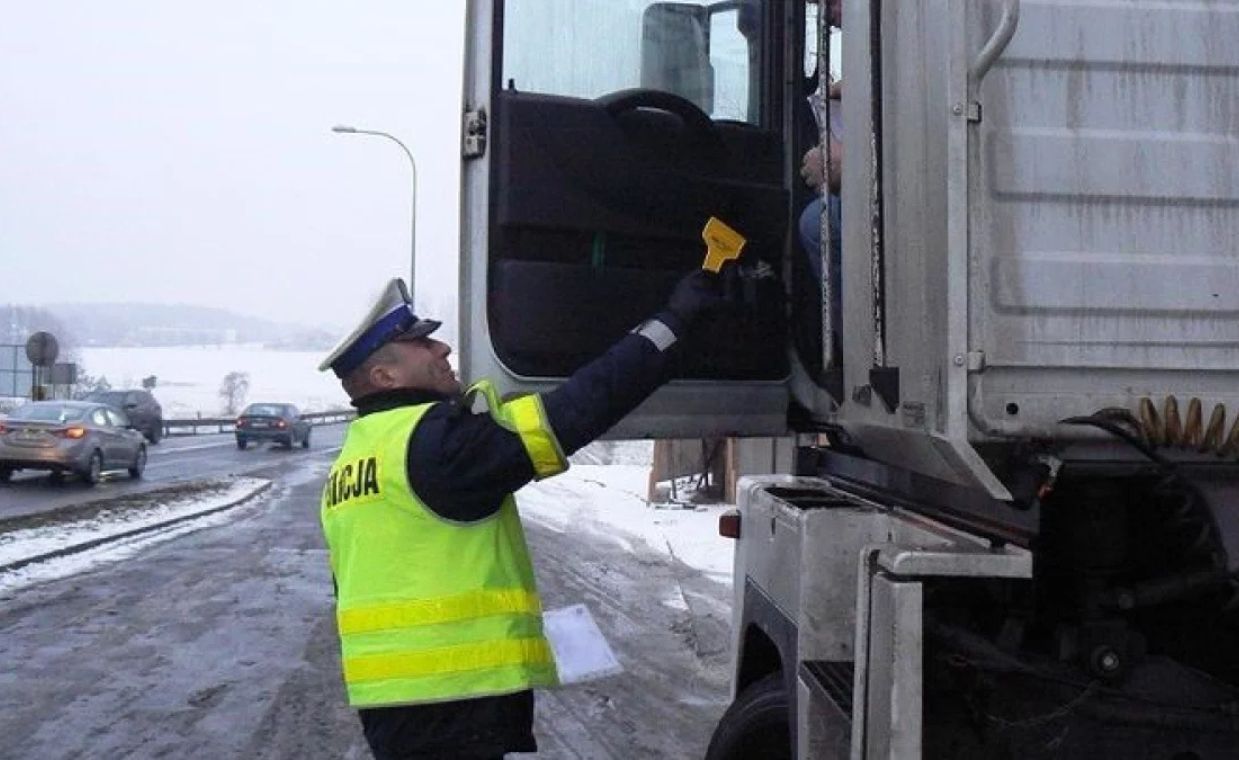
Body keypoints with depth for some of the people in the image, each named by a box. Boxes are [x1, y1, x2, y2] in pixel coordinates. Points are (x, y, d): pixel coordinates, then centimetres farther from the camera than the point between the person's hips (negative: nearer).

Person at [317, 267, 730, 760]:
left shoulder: (351, 464, 14)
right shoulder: (433, 440, -15)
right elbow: (566, 416, -23)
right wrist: (672, 321, -18)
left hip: (389, 692, 10)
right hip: (447, 698, -9)